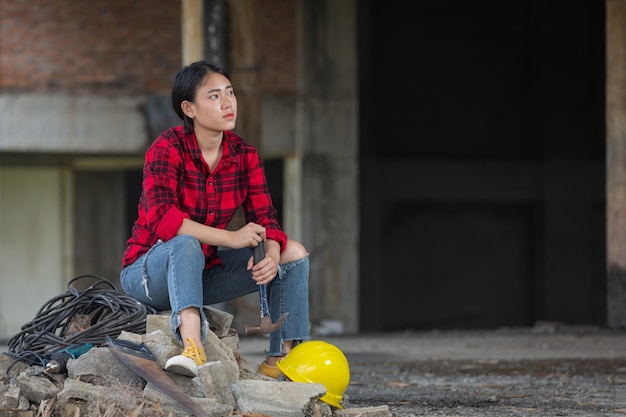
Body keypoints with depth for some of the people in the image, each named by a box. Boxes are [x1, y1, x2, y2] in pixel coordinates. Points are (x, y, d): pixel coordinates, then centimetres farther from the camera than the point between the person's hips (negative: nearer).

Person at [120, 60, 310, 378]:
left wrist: (272, 256, -26)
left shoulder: (245, 155, 0)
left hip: (203, 274, 6)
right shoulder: (167, 148, -18)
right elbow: (161, 217, -32)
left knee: (294, 253, -5)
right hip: (148, 273, -6)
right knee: (186, 242, -39)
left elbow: (264, 220, -2)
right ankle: (192, 347, -57)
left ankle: (280, 359, -4)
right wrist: (229, 238, -36)